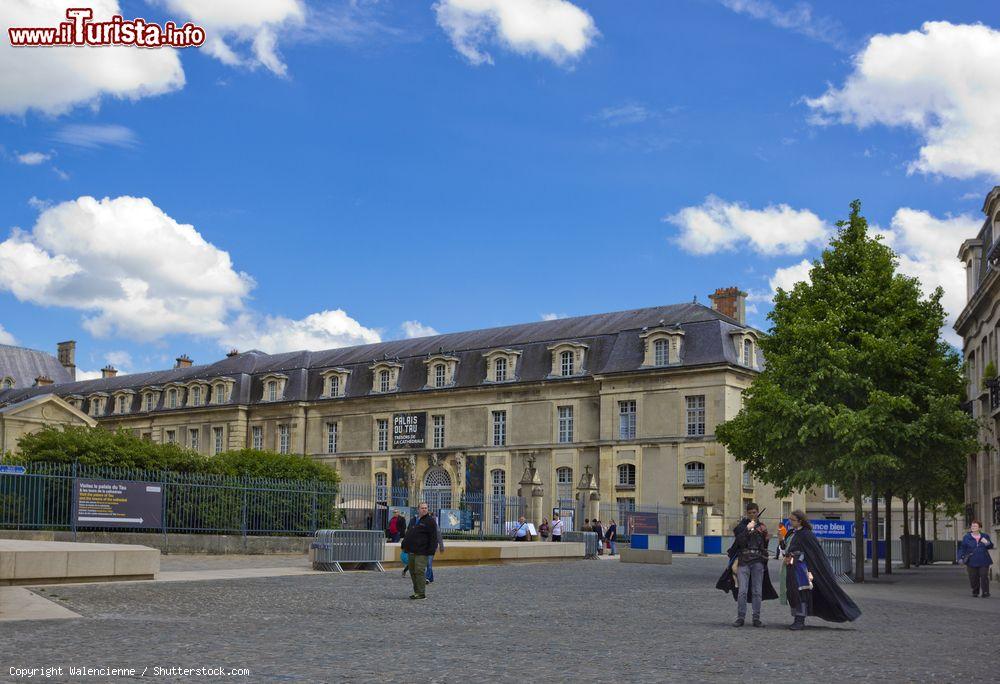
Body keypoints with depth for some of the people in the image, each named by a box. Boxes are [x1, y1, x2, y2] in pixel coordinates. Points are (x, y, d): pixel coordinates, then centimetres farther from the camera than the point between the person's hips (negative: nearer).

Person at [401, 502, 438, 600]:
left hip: (421, 552, -8)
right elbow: (408, 534, 26)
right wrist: (404, 545, 19)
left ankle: (421, 593, -7)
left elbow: (433, 537, -9)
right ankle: (416, 592, 19)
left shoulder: (430, 521, -3)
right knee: (412, 572, 10)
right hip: (411, 551, 8)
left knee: (419, 571, -12)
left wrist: (431, 550, -15)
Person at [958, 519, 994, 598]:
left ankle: (985, 593, 4)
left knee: (984, 577, -4)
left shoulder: (985, 536, 6)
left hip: (984, 562, 0)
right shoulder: (966, 537, 1)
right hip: (972, 562, 0)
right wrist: (960, 558, -9)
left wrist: (987, 543, -9)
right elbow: (962, 548, 1)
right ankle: (975, 591, 25)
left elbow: (991, 546, 15)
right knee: (973, 578, 5)